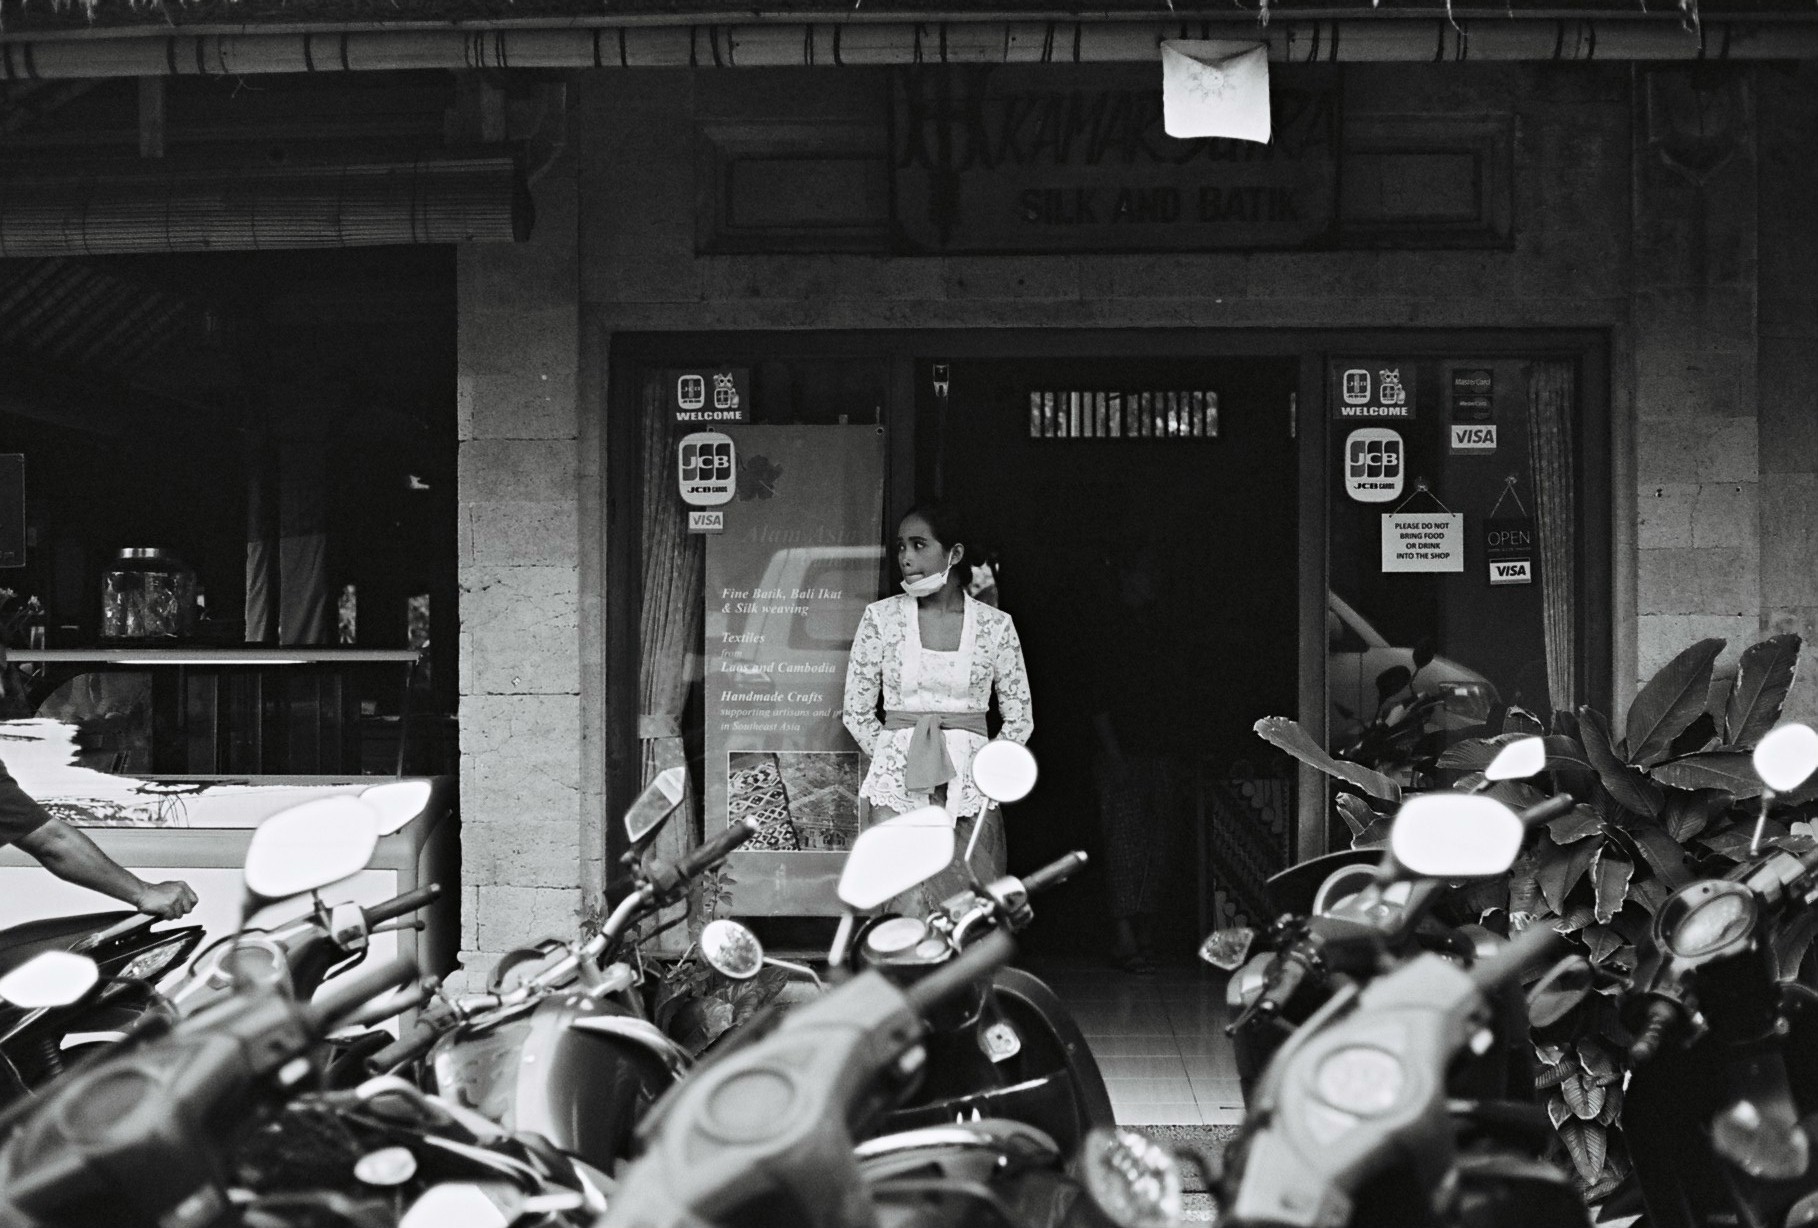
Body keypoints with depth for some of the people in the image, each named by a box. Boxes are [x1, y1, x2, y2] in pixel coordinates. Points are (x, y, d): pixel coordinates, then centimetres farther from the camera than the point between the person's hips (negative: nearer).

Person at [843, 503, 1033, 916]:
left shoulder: (995, 625, 4)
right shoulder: (881, 617, 4)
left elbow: (1020, 719, 11)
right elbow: (857, 713, 9)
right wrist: (901, 759, 5)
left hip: (970, 789, 1)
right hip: (898, 789, -1)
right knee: (909, 915, -10)